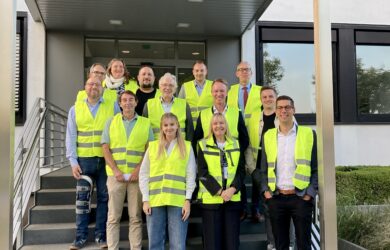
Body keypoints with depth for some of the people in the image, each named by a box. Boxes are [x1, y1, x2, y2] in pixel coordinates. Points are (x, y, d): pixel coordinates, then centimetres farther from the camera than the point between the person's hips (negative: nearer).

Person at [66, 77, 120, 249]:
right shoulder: (75, 109, 8)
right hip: (84, 159, 1)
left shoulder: (113, 107, 4)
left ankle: (101, 235, 17)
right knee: (82, 197, 3)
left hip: (106, 159, 0)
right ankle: (81, 236, 13)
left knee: (104, 197, 6)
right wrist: (73, 161, -3)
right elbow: (71, 137, 6)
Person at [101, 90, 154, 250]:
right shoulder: (111, 122, 10)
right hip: (115, 175, 0)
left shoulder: (145, 123, 9)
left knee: (136, 217, 4)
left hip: (137, 175, 0)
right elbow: (105, 148, 3)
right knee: (113, 216, 3)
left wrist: (138, 169, -9)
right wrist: (116, 170, -8)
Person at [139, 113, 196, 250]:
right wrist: (145, 199, 0)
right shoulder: (152, 146, 10)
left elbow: (191, 175, 4)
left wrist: (188, 200, -4)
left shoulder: (187, 147, 8)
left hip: (178, 201, -1)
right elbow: (144, 174, 8)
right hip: (155, 201, 2)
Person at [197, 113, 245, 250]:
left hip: (233, 198, 3)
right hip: (211, 199, -2)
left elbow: (241, 170, 6)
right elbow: (202, 173, -5)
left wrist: (233, 188, -10)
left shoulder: (236, 144, 10)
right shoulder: (203, 145, 1)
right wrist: (219, 191, -14)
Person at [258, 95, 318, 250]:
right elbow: (263, 168, 11)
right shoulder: (268, 136, 8)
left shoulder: (309, 134, 1)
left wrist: (310, 193, -8)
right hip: (276, 198, 2)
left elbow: (316, 168, 0)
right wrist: (266, 191, -1)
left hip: (301, 197, -2)